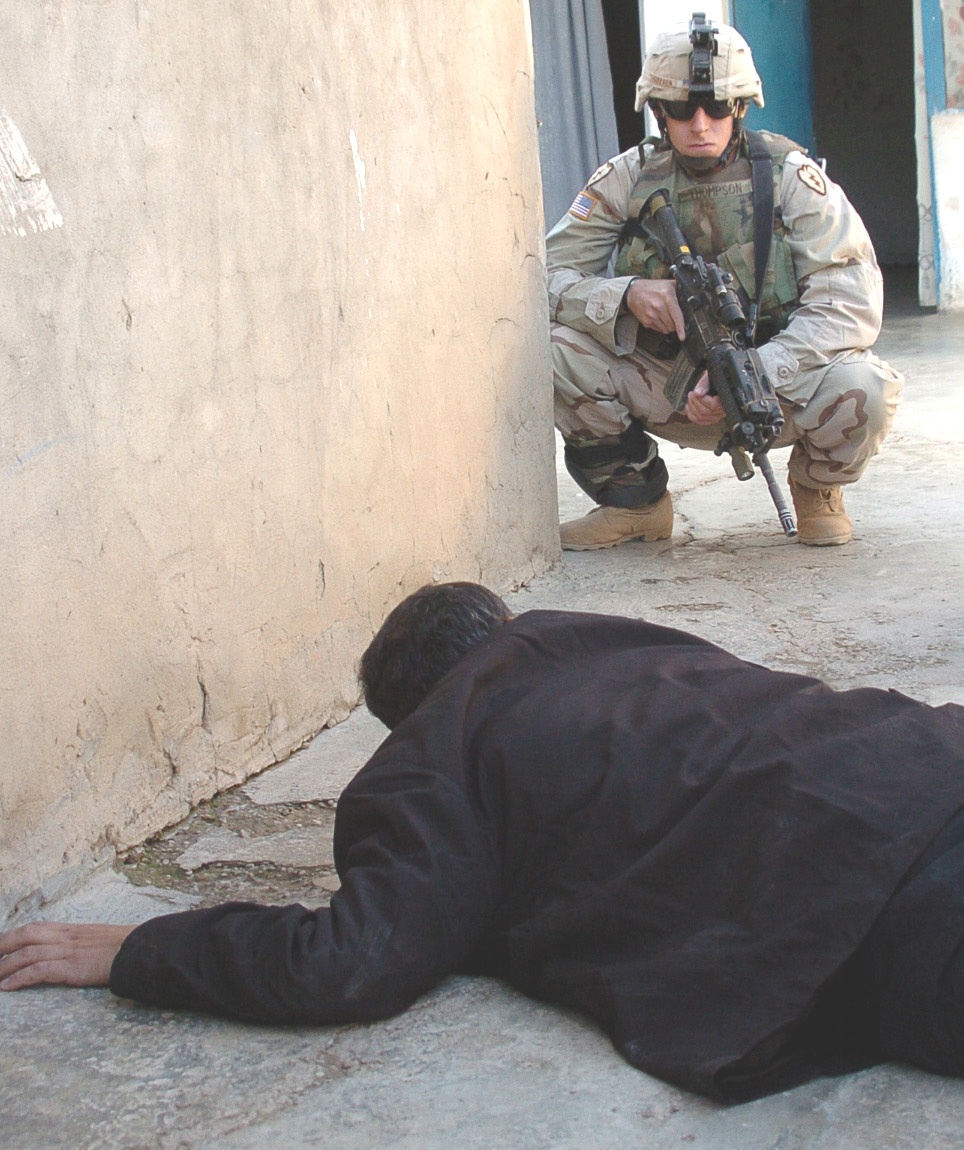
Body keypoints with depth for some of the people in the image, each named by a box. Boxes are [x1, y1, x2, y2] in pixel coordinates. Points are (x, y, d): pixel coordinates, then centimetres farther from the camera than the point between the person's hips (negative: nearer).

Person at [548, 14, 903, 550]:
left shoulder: (788, 175, -10)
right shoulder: (628, 178, -4)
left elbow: (852, 301, -17)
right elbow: (550, 275, -6)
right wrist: (625, 294, -28)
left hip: (781, 383, -2)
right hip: (668, 389, 2)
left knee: (863, 387, -33)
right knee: (553, 348, -21)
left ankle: (817, 488, 5)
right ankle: (636, 499, 4)